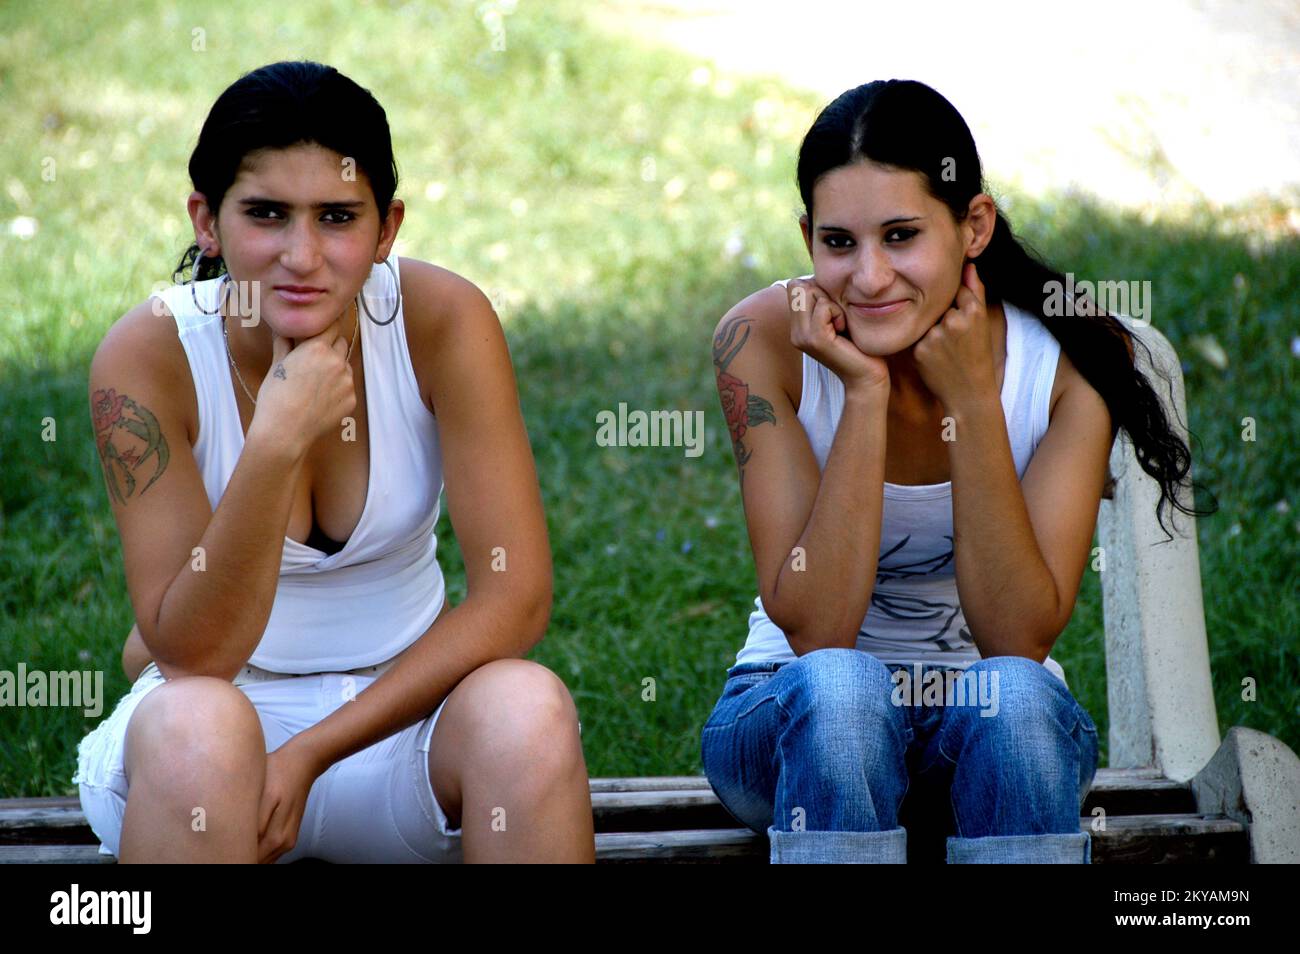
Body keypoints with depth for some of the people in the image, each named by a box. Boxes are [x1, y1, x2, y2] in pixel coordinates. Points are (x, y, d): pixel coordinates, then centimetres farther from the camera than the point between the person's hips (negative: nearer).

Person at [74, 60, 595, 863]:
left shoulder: (443, 320, -14)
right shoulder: (150, 354, -17)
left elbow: (516, 599, -16)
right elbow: (191, 654, -21)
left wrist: (308, 756, -20)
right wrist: (277, 443, -34)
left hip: (400, 704, 1)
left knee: (527, 708, -30)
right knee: (194, 725, -35)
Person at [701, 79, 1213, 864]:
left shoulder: (1072, 357, -15)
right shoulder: (767, 342, -17)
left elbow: (1020, 638, -21)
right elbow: (814, 631, -22)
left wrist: (972, 400, -27)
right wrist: (865, 395, -29)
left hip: (999, 732, 1)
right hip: (797, 719, -1)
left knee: (1013, 696, -33)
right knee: (839, 688, -34)